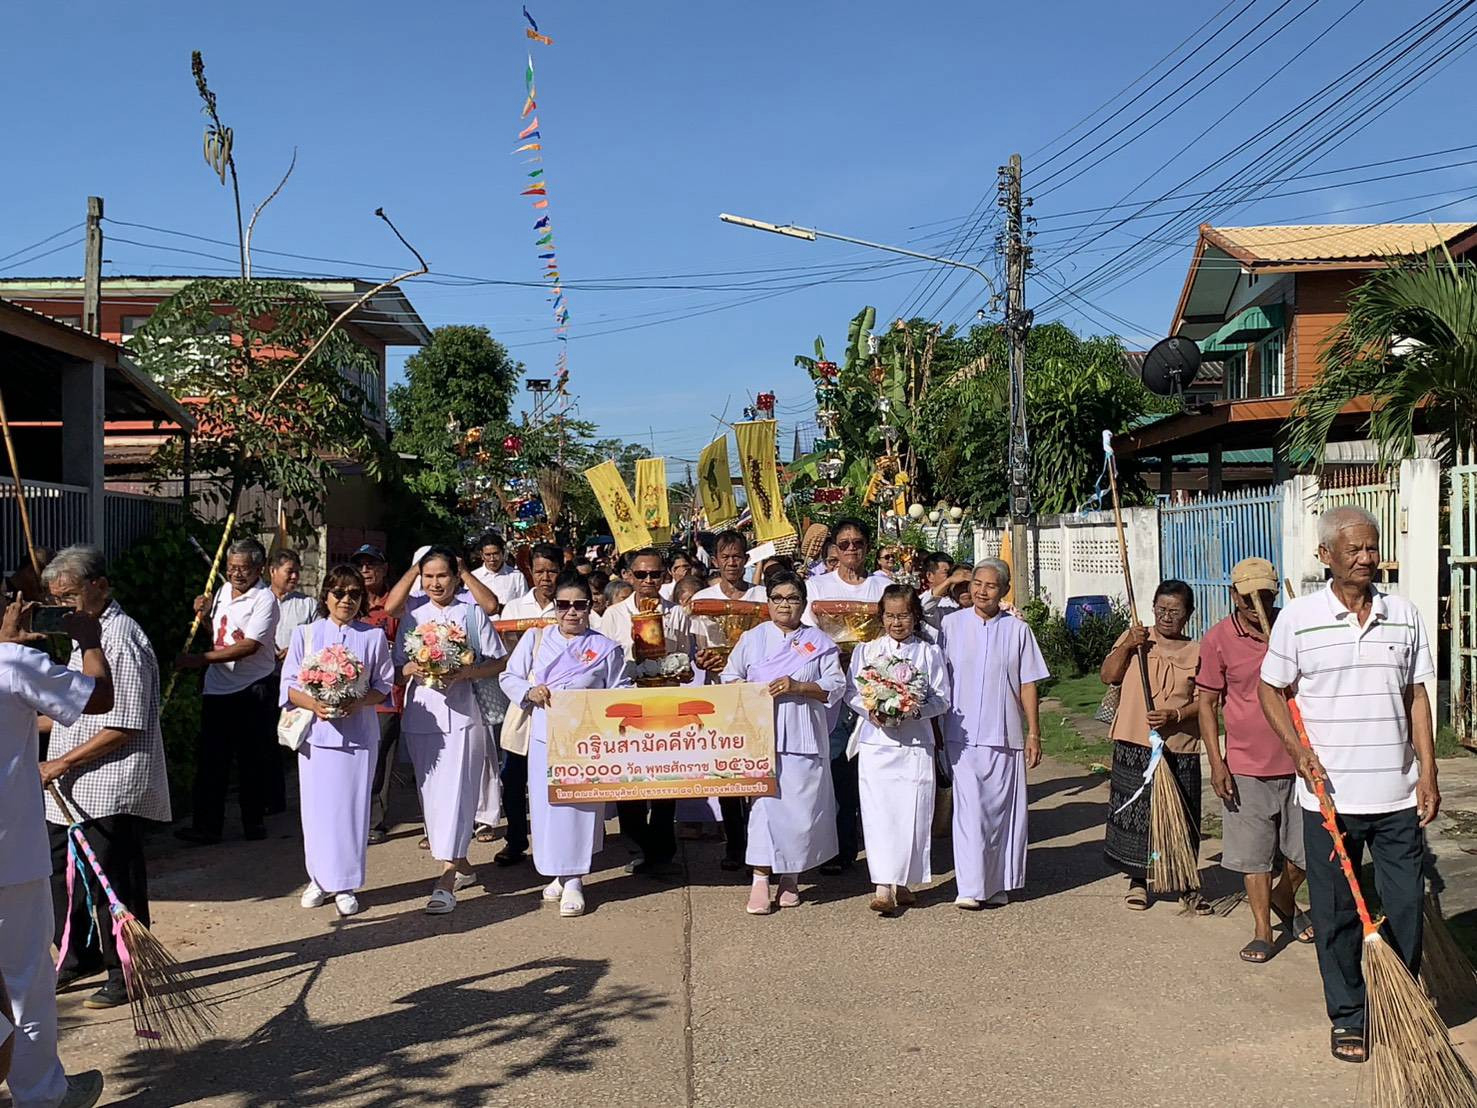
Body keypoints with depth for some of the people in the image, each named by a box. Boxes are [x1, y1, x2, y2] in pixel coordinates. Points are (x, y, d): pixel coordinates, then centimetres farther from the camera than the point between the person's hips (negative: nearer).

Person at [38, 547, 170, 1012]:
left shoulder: (121, 640, -17)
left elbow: (123, 728, -22)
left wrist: (62, 762, -19)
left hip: (110, 792, -10)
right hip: (73, 791, 10)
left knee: (113, 884, 0)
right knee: (62, 876, 18)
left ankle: (126, 973, 13)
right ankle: (79, 958, 34)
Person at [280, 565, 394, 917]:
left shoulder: (374, 637, 5)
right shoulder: (305, 634, 5)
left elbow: (384, 685, 4)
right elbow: (289, 684, 3)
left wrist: (359, 702, -15)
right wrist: (313, 704, -15)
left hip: (359, 733, 0)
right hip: (316, 732, 1)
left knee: (352, 806, 2)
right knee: (317, 806, 4)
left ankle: (345, 884, 12)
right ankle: (319, 879, 19)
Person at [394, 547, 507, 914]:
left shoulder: (471, 613, 1)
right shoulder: (413, 613, 10)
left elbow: (498, 662, 0)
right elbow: (398, 664, 11)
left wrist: (463, 672, -14)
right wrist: (414, 669, -10)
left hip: (460, 712, -4)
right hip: (420, 712, 4)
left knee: (453, 790, -10)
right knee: (430, 790, 10)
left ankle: (446, 880, -11)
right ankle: (461, 866, 25)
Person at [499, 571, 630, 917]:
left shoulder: (606, 648, 5)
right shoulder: (535, 639, 9)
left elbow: (620, 691, 6)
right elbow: (508, 677, 11)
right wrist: (529, 691, -8)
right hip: (544, 736, 2)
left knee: (580, 804, -4)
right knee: (546, 804, 5)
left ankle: (573, 881, 3)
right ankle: (558, 873, 21)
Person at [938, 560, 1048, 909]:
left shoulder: (1018, 629, 5)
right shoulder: (952, 624, 3)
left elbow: (1027, 685, 6)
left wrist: (1033, 733, 3)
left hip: (1005, 736, 1)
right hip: (962, 734, -1)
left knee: (1002, 809, 6)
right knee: (969, 809, -5)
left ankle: (998, 885, 18)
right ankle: (970, 887, -3)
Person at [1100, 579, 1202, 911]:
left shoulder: (1197, 652, 4)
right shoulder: (1135, 638, 6)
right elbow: (1107, 676, -2)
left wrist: (1175, 715, -18)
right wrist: (1126, 647, -14)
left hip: (1180, 748, 0)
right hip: (1135, 745, 0)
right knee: (1135, 813, 6)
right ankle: (1138, 881, 21)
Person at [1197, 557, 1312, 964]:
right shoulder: (1218, 639, -7)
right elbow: (1207, 703, -3)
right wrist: (1216, 762, -9)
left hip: (1298, 759, 2)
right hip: (1246, 764, -2)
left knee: (1308, 846, 10)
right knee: (1253, 853, 5)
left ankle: (1284, 898, 39)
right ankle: (1262, 930, 19)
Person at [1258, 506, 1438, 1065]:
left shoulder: (1403, 614, 5)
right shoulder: (1298, 617, -3)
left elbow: (1417, 698, 9)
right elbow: (1270, 690, 5)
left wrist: (1428, 774, 4)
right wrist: (1297, 748, -10)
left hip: (1397, 794, 2)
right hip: (1328, 793, -2)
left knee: (1406, 908, 7)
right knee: (1336, 914, 7)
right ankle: (1347, 1018, 21)